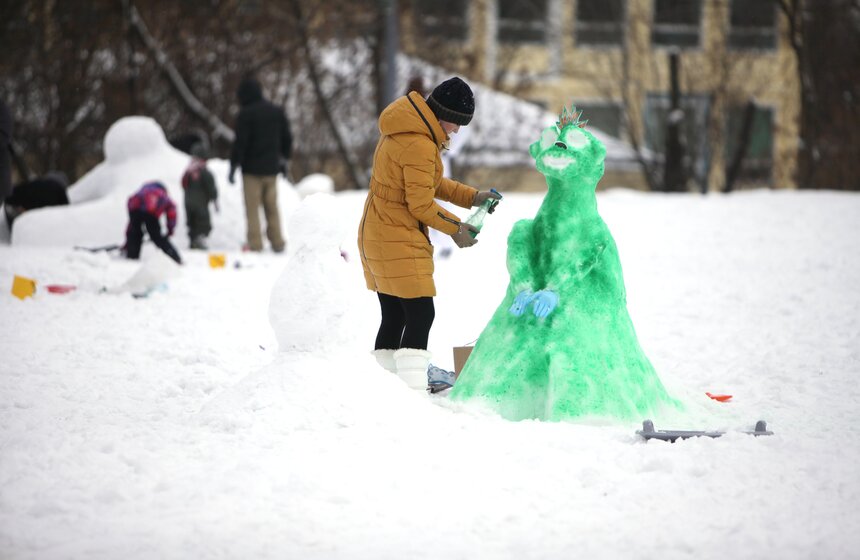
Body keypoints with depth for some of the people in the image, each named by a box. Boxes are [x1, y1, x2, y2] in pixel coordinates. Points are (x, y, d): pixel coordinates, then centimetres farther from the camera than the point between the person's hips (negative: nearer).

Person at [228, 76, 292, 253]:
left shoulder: (246, 114, -11)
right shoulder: (276, 112, 9)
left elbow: (240, 141, -15)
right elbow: (287, 138, 16)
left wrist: (234, 165, -10)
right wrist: (283, 159, 28)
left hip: (252, 168, -6)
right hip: (271, 167, 6)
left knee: (252, 207, -1)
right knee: (272, 207, 11)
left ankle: (255, 243, -4)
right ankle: (277, 242, 9)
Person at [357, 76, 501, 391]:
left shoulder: (403, 132, 12)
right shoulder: (419, 145, -21)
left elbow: (428, 183, 20)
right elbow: (422, 204, -18)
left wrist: (472, 197, 13)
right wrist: (456, 228, -4)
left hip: (376, 233, 10)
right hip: (398, 240, -10)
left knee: (394, 315, 14)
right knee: (420, 313, -11)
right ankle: (413, 389, -16)